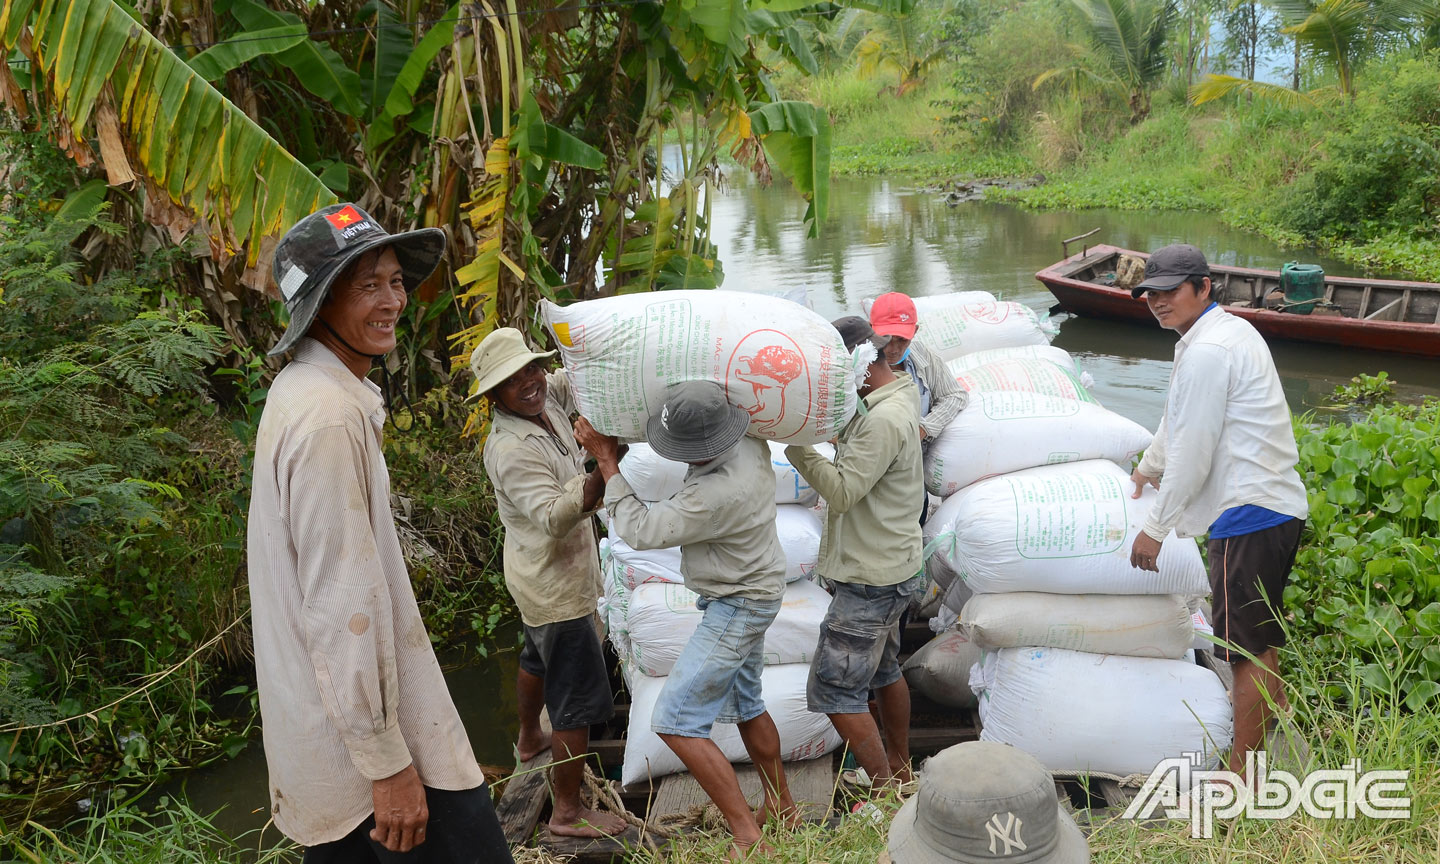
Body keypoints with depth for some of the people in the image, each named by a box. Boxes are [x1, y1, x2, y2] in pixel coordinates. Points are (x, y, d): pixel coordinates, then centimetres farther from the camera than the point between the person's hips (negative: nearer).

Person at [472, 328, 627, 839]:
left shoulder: (547, 400, -4)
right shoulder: (512, 450, -29)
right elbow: (554, 518, -37)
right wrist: (602, 472, -51)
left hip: (542, 578, 10)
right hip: (555, 585, -10)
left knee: (539, 657, 33)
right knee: (580, 698, -3)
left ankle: (530, 740, 59)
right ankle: (568, 812, 8)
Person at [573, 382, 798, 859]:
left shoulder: (718, 492, -36)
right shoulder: (749, 443, -11)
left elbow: (640, 530, -25)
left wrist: (607, 458, -17)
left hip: (736, 608, -10)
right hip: (751, 592, 10)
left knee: (674, 721, -7)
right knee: (745, 702, 24)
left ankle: (748, 837, -3)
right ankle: (781, 806, 40)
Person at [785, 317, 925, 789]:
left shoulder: (884, 420, -24)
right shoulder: (888, 404, 8)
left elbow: (841, 491, -26)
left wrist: (794, 440, -24)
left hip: (871, 580, -11)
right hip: (890, 569, 11)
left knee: (833, 689, -4)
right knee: (883, 670, 24)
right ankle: (900, 771, 41)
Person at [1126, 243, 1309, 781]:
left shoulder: (1206, 352, -18)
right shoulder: (1232, 330, 16)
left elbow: (1193, 452, -19)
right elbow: (1181, 419, 31)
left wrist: (1155, 528, -11)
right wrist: (1149, 468, 44)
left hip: (1250, 512, -11)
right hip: (1278, 506, 11)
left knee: (1247, 647, -3)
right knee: (1259, 637, 26)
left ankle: (1240, 775, 5)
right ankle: (1278, 718, 44)